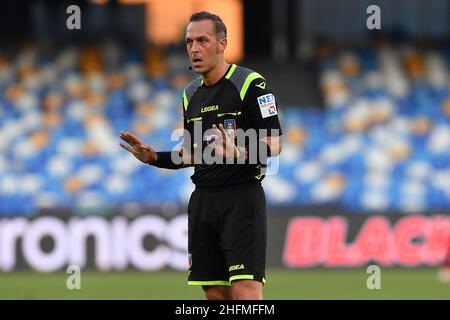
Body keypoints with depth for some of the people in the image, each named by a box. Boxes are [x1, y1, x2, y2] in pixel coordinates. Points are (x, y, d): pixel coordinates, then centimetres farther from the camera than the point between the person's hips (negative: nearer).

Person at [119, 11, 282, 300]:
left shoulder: (250, 84, -8)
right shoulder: (191, 94, 15)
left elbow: (274, 144, -11)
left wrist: (239, 153, -29)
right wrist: (154, 157, 8)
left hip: (242, 197, -7)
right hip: (203, 198, 7)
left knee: (246, 290, -17)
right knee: (215, 293, 6)